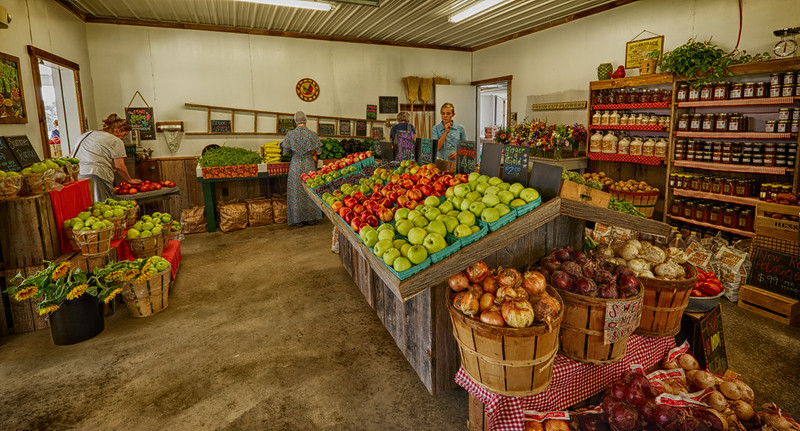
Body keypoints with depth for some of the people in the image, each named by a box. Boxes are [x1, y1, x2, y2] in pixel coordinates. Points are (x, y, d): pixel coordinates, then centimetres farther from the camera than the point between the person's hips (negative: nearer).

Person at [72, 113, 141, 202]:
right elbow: (119, 166, -6)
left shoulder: (86, 134, 24)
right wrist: (129, 180, 7)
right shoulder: (115, 141, 0)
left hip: (75, 176, 7)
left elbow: (71, 157, 24)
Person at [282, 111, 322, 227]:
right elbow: (319, 151, -1)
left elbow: (286, 151, 0)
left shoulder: (290, 134, -4)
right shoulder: (312, 134, -3)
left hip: (296, 165, 0)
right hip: (309, 164, 1)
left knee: (296, 191, 6)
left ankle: (298, 220, 10)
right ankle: (311, 218, 15)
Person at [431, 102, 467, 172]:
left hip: (456, 163, 1)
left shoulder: (460, 128, 7)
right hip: (441, 163, 0)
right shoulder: (435, 128, 5)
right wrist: (446, 132, -7)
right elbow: (436, 147, -5)